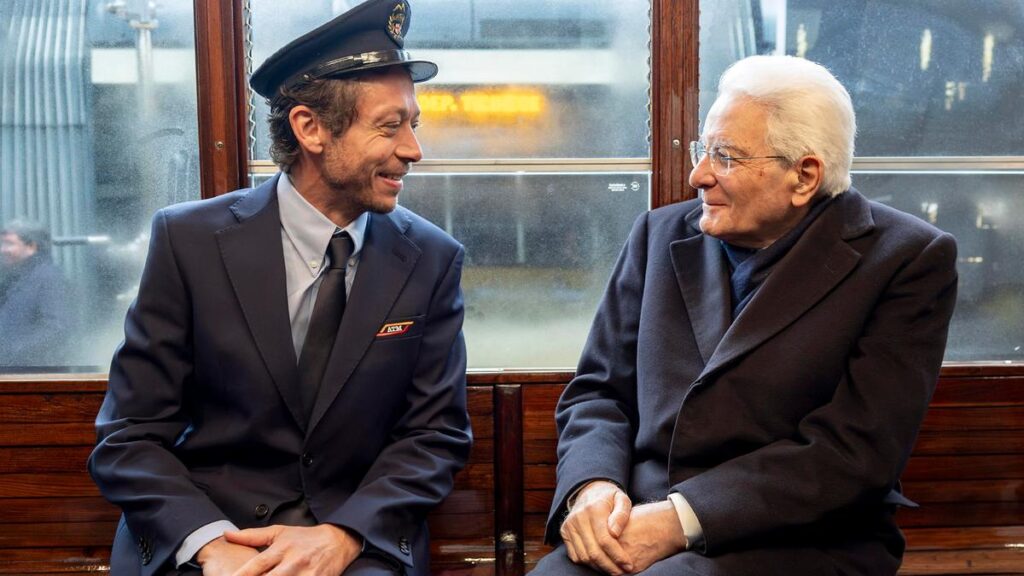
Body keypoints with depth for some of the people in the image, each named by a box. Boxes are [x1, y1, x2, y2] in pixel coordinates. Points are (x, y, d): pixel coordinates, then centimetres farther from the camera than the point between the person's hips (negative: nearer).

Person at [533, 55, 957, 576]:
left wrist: (683, 519, -19)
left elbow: (854, 451, -12)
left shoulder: (907, 260, -4)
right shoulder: (662, 235, 10)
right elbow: (597, 391, 11)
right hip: (633, 529, 4)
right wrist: (591, 486, -11)